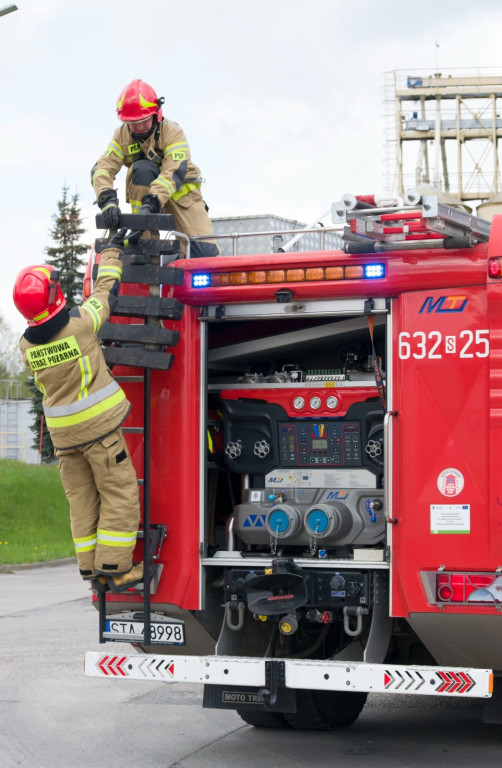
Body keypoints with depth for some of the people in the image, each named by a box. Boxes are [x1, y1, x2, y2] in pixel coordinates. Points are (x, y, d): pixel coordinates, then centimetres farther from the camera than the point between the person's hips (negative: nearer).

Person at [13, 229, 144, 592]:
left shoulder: (27, 345, -2)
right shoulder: (80, 324, -17)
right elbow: (106, 289, -2)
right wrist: (113, 250, 13)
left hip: (63, 432, 6)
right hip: (99, 426, -6)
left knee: (83, 501, 12)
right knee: (120, 496, 0)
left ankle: (93, 571, 13)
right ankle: (114, 568, -4)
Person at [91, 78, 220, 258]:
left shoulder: (172, 132, -19)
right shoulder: (122, 135, -9)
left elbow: (174, 173, -33)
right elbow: (102, 168, -22)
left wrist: (151, 202, -48)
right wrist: (108, 199, -43)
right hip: (143, 192, 2)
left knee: (205, 252, -22)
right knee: (142, 168, -33)